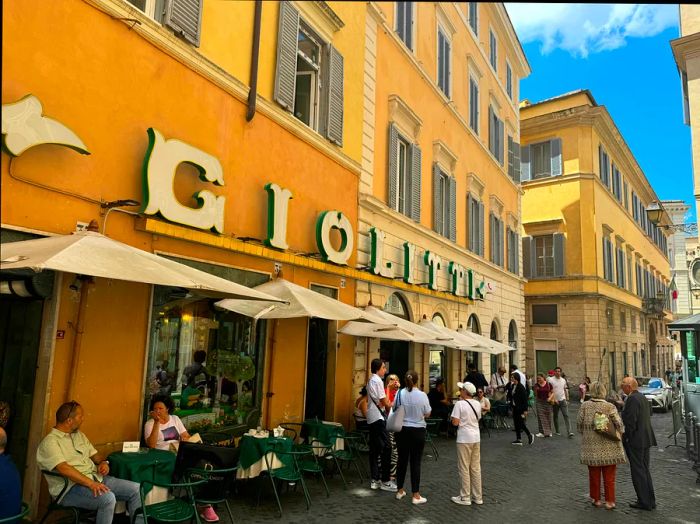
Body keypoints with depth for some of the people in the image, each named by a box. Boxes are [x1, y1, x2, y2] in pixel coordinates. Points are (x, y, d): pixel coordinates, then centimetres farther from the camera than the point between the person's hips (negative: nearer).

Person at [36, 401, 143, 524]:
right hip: (70, 488, -8)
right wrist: (90, 483, -31)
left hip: (96, 478, 8)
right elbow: (63, 468, -23)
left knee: (135, 489, -6)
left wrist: (103, 462, -1)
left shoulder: (79, 435, 18)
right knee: (108, 498, -34)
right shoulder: (50, 441, -9)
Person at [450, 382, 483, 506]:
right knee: (476, 468, 13)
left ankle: (465, 498, 10)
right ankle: (477, 497, 20)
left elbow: (455, 422, -16)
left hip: (464, 439, -6)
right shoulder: (478, 404, 5)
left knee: (464, 468, 3)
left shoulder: (460, 404, -14)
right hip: (476, 438, 6)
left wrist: (452, 418, 2)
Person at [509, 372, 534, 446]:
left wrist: (525, 410, -18)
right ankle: (518, 439, 15)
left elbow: (525, 399, -17)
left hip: (520, 408, -8)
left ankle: (530, 435, 16)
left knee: (521, 423, -4)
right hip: (515, 407, 8)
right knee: (516, 423, 9)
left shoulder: (521, 387, -16)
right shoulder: (513, 386, 7)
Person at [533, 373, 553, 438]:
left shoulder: (548, 384, -3)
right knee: (541, 417, -2)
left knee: (548, 417, 8)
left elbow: (552, 392, 5)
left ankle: (549, 431, 22)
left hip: (547, 402, 0)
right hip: (539, 402, 0)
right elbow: (535, 394, 0)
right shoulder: (536, 385, -1)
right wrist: (536, 390, -18)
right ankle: (542, 432, 0)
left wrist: (550, 398, -11)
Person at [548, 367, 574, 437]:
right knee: (555, 416, 10)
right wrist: (554, 399, -16)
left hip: (563, 400, 2)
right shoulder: (551, 380, -8)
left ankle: (569, 432, -9)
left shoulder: (563, 380, 7)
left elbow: (565, 390, 16)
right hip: (555, 401, -2)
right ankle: (557, 431, 23)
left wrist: (567, 399, 13)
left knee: (566, 416, -6)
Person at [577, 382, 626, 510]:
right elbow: (619, 425, -13)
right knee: (609, 476, 11)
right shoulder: (610, 407, -10)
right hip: (609, 448, -1)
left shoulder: (585, 406, -4)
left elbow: (579, 425, -1)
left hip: (591, 447, 1)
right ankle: (610, 501, 16)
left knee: (594, 475, 14)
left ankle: (596, 499, 22)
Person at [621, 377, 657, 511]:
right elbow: (649, 414, 17)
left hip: (635, 440, -10)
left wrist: (624, 439, -14)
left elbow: (630, 422, -23)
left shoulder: (632, 399, -20)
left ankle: (644, 502, 7)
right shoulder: (643, 397, 11)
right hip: (646, 439, 10)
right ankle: (650, 500, 26)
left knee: (638, 471, 0)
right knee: (644, 469, 18)